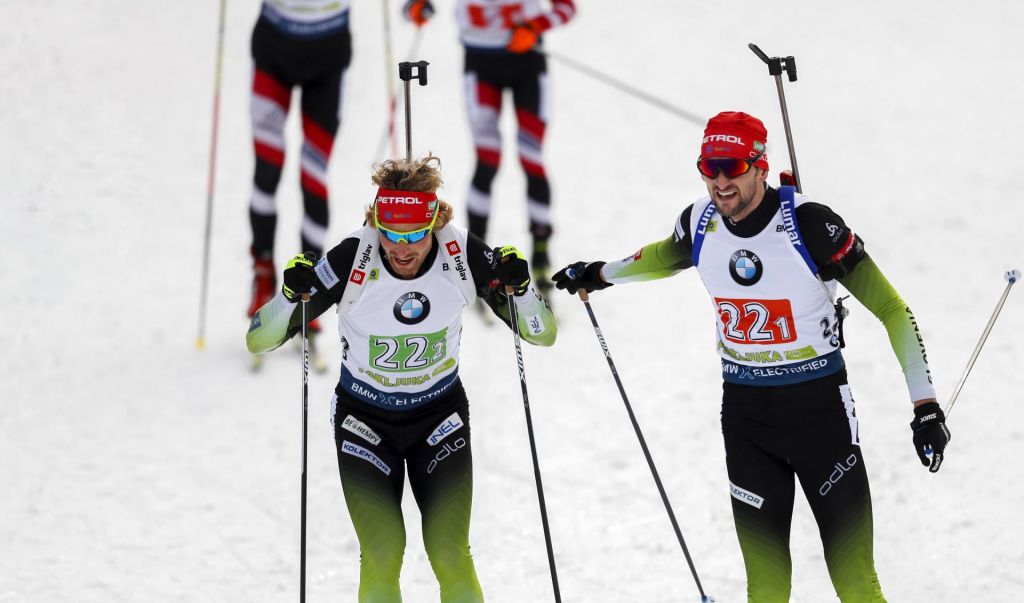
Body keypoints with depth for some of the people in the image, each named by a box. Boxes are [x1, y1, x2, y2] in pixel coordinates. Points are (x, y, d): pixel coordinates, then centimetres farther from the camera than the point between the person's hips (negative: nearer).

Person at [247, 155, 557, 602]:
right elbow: (259, 340, -19)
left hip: (439, 414, 1)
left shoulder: (463, 255, -20)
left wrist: (521, 288, -28)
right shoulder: (353, 260, -25)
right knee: (382, 556, -13)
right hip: (365, 418, -1)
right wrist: (291, 295, -38)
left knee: (450, 555, -7)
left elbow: (542, 335, -9)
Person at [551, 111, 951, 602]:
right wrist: (601, 275, 32)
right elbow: (667, 256, 24)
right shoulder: (700, 223, -4)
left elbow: (891, 309, -16)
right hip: (743, 410, 4)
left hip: (819, 405, -4)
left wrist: (925, 405, -20)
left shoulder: (808, 224, -19)